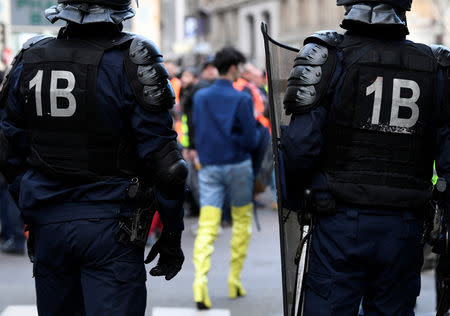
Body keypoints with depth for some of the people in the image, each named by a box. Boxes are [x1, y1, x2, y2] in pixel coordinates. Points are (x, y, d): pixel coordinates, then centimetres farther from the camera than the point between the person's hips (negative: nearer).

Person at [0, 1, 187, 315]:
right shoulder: (130, 64, -12)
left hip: (48, 227, 5)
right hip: (109, 227, -5)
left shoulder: (29, 62, 2)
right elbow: (162, 160, -12)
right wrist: (172, 235, -2)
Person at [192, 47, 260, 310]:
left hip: (209, 168, 3)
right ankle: (235, 279, 16)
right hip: (238, 165, -3)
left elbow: (197, 133, 10)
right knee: (242, 220, 16)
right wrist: (256, 134, 12)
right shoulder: (242, 99, -8)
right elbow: (252, 140, -9)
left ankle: (200, 279, -23)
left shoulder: (200, 97, 6)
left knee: (207, 228, -3)